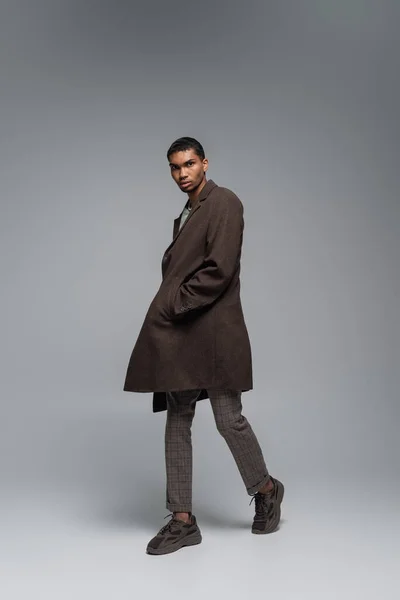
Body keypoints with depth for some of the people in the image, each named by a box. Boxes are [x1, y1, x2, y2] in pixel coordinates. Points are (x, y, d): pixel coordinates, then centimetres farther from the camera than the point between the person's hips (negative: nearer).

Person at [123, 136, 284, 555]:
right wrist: (166, 310, 3)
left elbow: (219, 269, -15)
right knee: (177, 423, 6)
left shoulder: (224, 202, -5)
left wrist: (173, 305, -12)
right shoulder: (185, 215, 22)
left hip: (213, 330, -8)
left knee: (228, 419, -3)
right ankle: (183, 521, 13)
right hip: (178, 333, 8)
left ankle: (266, 490, 24)